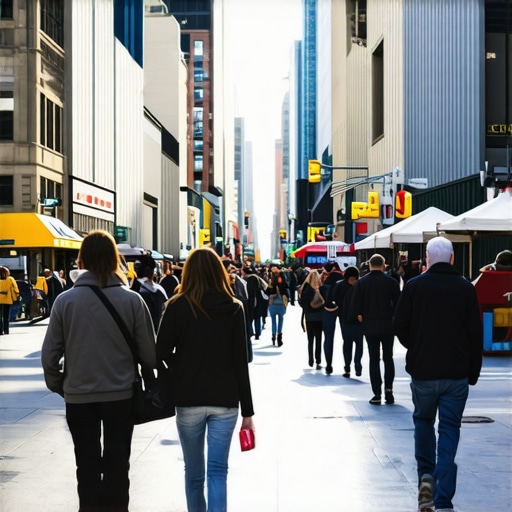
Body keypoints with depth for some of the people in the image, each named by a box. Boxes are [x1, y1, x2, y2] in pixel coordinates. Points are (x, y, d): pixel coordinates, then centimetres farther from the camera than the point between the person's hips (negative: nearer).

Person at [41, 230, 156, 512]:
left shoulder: (65, 300, -9)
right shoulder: (131, 300, -10)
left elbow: (50, 355, -6)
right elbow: (150, 354, -7)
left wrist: (58, 385, 12)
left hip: (78, 396, 0)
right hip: (121, 394, 0)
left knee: (87, 465, 15)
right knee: (117, 464, 14)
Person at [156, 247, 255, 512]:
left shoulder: (177, 306, -3)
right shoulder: (233, 308, -1)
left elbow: (161, 353, -8)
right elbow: (241, 362, -3)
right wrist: (247, 410, 0)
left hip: (188, 400, 0)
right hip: (225, 401, 0)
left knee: (194, 471, 13)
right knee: (218, 470, 1)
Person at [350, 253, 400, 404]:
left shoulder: (361, 282, -3)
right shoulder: (391, 282, -6)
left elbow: (355, 306, -6)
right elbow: (398, 304, -8)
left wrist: (360, 316, 11)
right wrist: (393, 317, 7)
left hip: (370, 326, 0)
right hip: (387, 325, 0)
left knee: (374, 359, 5)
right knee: (388, 358, 14)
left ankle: (377, 394, 2)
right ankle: (388, 389, 3)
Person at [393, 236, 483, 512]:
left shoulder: (414, 286, -4)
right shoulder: (465, 288, -2)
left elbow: (400, 326, -2)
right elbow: (475, 332, -1)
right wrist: (473, 371, 8)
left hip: (422, 370, 0)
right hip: (456, 373, 0)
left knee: (423, 420, 24)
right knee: (449, 430, 3)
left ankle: (426, 476, 10)